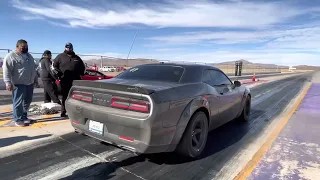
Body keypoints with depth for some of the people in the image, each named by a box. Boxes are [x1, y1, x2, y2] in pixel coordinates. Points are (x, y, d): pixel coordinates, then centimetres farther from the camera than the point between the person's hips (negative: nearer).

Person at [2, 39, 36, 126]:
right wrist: (8, 82, -19)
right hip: (19, 84, -7)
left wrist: (35, 78, 23)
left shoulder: (28, 55, 16)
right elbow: (6, 70, -13)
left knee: (27, 101, 13)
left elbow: (33, 68, 25)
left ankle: (24, 117, 25)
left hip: (29, 83, 8)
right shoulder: (11, 56, -7)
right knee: (18, 102, -3)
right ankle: (17, 120, 5)